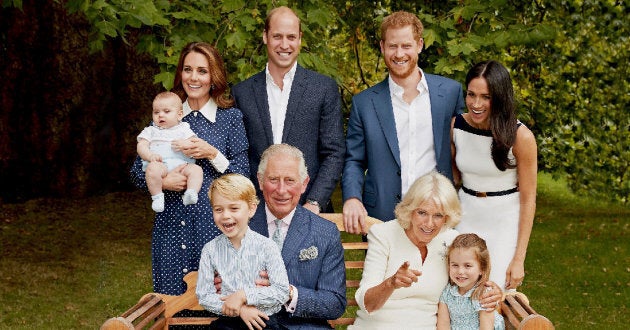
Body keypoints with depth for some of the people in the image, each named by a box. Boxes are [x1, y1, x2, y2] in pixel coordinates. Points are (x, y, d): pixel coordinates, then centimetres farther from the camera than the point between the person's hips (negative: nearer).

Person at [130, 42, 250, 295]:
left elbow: (243, 175, -1)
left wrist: (212, 154, -14)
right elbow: (137, 173, 10)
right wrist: (162, 181, -9)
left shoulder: (230, 117, 2)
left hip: (214, 226, -2)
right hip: (171, 226, 3)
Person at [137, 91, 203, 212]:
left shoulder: (183, 129, 23)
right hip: (160, 165, -1)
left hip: (182, 165, 1)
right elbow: (141, 146, 10)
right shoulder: (150, 131, 24)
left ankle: (191, 194, -41)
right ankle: (157, 197, -29)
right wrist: (149, 155, -13)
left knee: (196, 169, -28)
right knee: (152, 168, -35)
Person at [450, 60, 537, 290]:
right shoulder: (456, 126, -5)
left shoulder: (521, 137, -16)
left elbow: (528, 200, -12)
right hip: (466, 218, 3)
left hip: (505, 224, -3)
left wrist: (519, 259, -13)